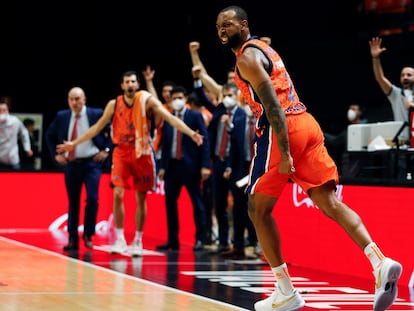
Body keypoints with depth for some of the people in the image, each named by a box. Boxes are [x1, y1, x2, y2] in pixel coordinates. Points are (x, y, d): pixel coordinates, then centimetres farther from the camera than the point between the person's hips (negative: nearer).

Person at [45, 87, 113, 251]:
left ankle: (88, 235, 3)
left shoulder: (96, 114, -3)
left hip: (91, 163, -3)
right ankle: (73, 239, 11)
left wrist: (106, 150, -6)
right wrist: (55, 154, 8)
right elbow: (49, 135, 17)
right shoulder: (62, 116, 4)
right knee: (73, 201, 6)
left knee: (92, 199, -14)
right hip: (70, 163, 3)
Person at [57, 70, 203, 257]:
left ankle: (138, 241, 15)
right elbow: (97, 127, 10)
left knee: (141, 198, 4)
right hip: (122, 152, 1)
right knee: (118, 194, -11)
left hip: (142, 153, -1)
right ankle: (120, 240, -2)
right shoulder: (114, 104, 2)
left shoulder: (147, 100, -6)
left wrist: (191, 133, -27)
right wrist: (74, 143, 9)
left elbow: (170, 118, -14)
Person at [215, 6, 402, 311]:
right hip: (307, 124, 8)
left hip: (283, 129, -8)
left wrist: (284, 153, -22)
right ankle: (381, 262, -20)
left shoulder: (247, 57, -5)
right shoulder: (263, 48, 24)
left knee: (258, 210, 6)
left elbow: (272, 103, -16)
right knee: (330, 203, 0)